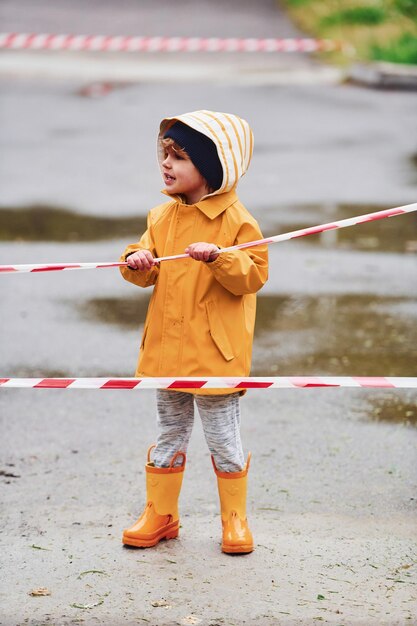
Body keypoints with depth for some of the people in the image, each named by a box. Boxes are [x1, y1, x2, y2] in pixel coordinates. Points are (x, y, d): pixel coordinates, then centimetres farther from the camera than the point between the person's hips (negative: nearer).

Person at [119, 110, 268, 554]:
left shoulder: (235, 220, -11)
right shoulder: (161, 217, 6)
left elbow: (254, 275, -16)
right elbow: (150, 274, 11)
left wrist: (218, 257, -31)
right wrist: (138, 263, -11)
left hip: (214, 351, -5)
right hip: (167, 348, 6)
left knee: (223, 438, 5)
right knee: (168, 434, 16)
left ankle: (234, 519, 19)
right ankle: (159, 514, 26)